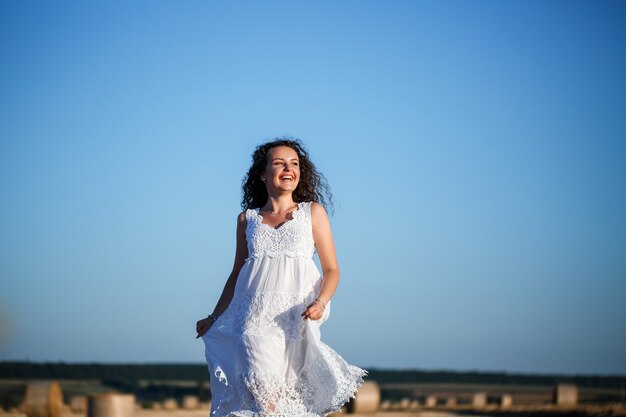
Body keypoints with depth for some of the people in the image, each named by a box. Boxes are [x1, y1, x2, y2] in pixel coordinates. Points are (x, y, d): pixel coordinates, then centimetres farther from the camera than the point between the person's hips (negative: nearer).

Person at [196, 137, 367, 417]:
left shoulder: (313, 212, 11)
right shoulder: (247, 219, 16)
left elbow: (332, 270, 8)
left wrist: (320, 303, -11)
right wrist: (214, 318, 21)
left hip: (295, 315, -1)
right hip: (255, 316, 1)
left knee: (289, 393, -9)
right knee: (262, 387, -19)